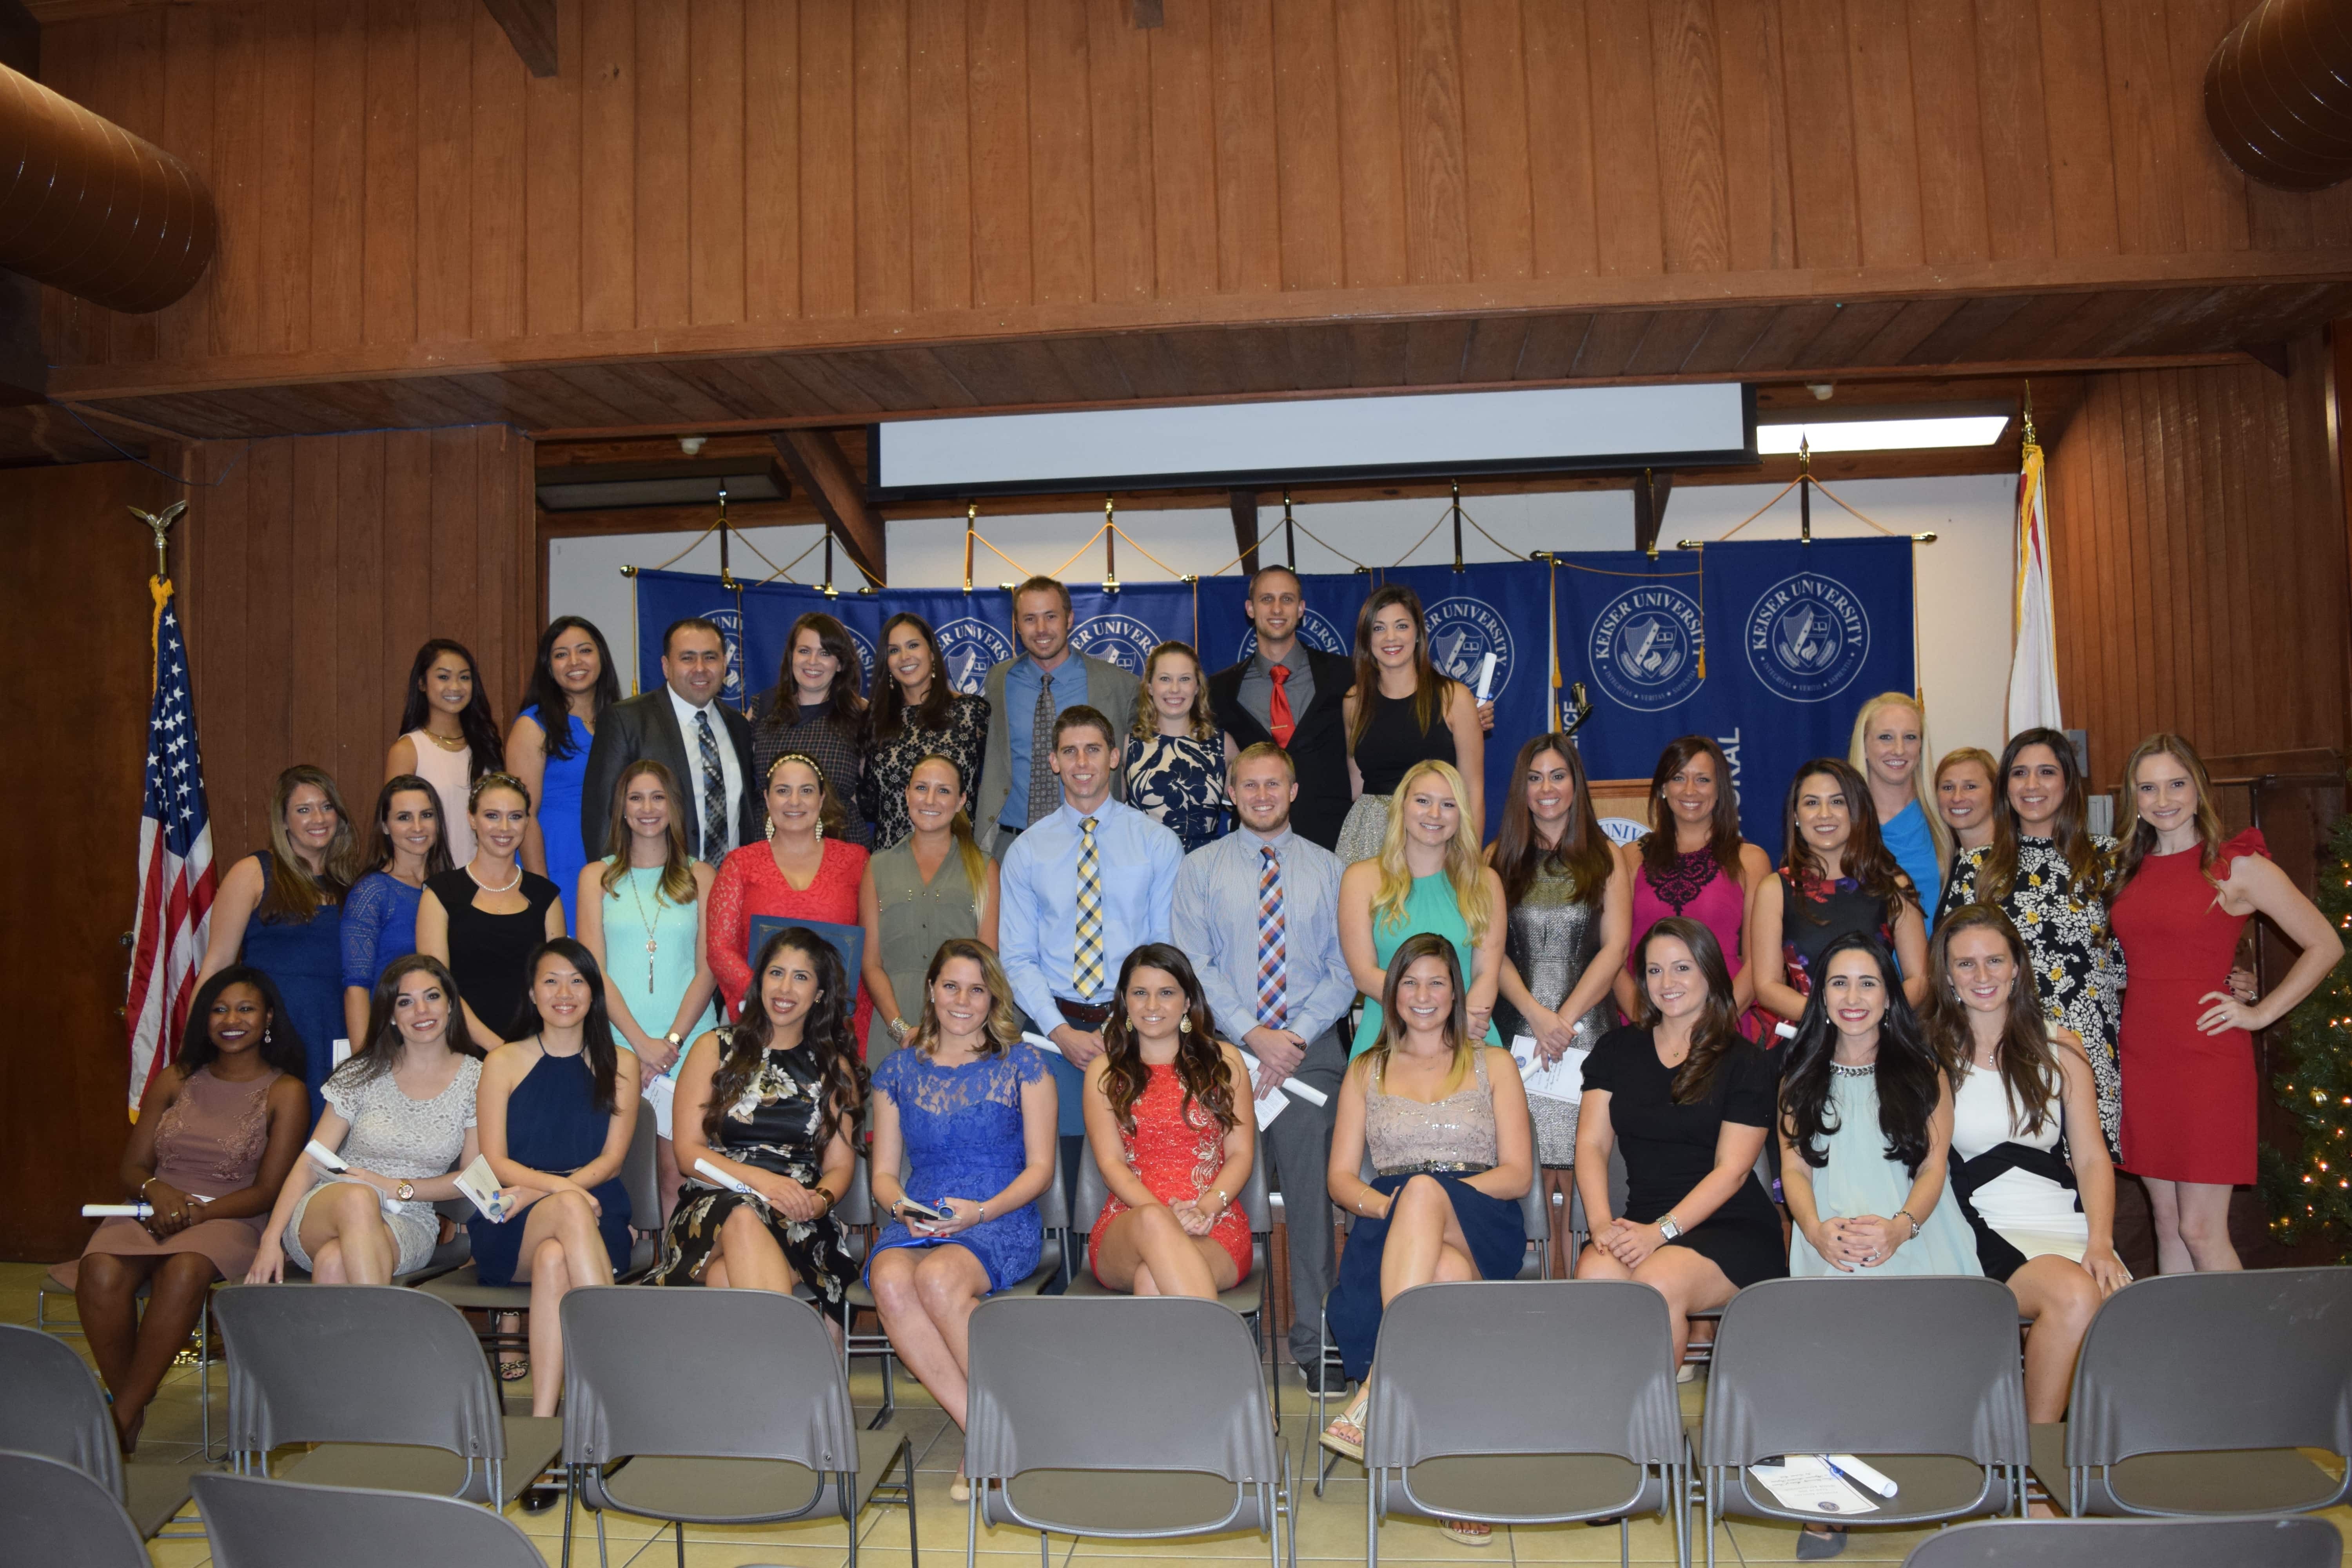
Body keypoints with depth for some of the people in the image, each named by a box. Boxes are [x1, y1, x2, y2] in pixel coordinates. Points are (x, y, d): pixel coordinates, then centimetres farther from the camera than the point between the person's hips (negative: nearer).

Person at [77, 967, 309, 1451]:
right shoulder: (175, 1081, 16)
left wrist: (196, 1211, -15)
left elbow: (268, 1192, -2)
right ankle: (128, 1402, -16)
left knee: (184, 1271, -37)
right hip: (154, 1210, 3)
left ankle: (120, 1418, -25)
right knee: (100, 1271, -31)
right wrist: (156, 1189, -9)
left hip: (228, 1220, -3)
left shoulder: (285, 1093, 4)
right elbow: (132, 1167, 14)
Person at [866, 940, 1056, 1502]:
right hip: (917, 1221, 3)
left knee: (938, 1278, -35)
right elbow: (884, 1171, 15)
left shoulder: (1023, 1064, 7)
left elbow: (1039, 1167, 3)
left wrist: (982, 1212, -14)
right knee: (890, 1281, -33)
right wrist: (901, 1207, -8)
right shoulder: (899, 1070, 16)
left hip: (1002, 1223, -3)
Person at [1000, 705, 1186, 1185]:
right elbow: (1017, 957, 4)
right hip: (1056, 1029, 1)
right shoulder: (1026, 851, 7)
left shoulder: (1158, 843, 5)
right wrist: (1060, 1031, -9)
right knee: (1063, 1174, 0)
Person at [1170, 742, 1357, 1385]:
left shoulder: (1328, 869, 11)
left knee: (1312, 1196, -1)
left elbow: (1344, 971, 5)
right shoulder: (1200, 869, 9)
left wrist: (1295, 1037, -8)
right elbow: (1192, 965, 0)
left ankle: (1314, 1342, 8)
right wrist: (1254, 1035, -10)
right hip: (1225, 1049, 0)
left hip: (1310, 1051, 0)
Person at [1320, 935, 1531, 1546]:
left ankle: (1378, 1387, -45)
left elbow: (1518, 1172, 6)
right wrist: (1383, 1204, -11)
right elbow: (1341, 1176, 14)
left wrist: (1430, 1196, -11)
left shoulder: (1493, 1065, 18)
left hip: (1482, 1225, -1)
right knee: (1448, 1272, -38)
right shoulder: (1366, 1071, 22)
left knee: (1424, 1192, -40)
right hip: (1395, 1231, 1)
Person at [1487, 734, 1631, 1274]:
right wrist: (1536, 1014, -11)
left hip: (1589, 1032, 0)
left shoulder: (1604, 857, 11)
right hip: (1518, 1033, 0)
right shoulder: (1500, 858, 11)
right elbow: (1492, 951, 4)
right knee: (1532, 1173, -4)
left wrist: (1565, 1018, -9)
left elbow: (1615, 948, 2)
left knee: (1575, 1171, -4)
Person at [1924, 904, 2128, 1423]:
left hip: (2067, 1225, 3)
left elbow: (2092, 1157, 9)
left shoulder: (2060, 1050, 15)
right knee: (2074, 1296, -31)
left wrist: (2100, 1243, -7)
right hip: (1987, 1231, -3)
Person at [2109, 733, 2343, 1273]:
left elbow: (2326, 945, -3)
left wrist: (2261, 1013, -6)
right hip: (2141, 1060, 5)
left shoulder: (2238, 866, -4)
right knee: (2166, 1224, 11)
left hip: (2208, 1061, -5)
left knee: (2200, 1231, -5)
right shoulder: (2130, 870, 11)